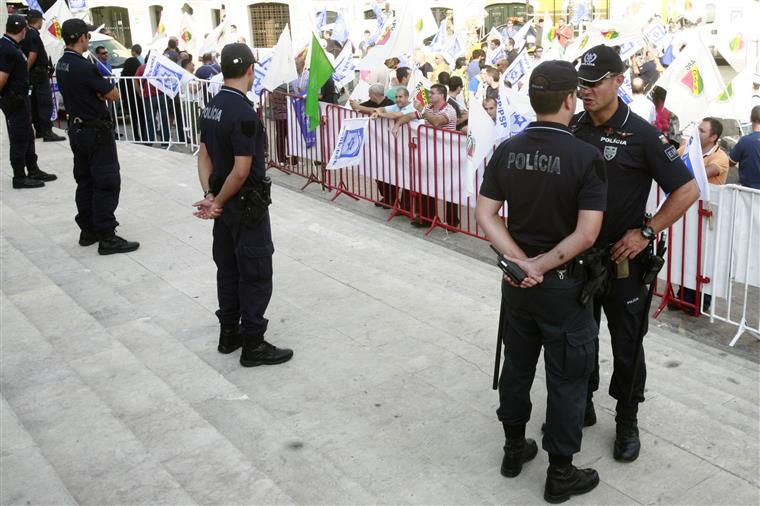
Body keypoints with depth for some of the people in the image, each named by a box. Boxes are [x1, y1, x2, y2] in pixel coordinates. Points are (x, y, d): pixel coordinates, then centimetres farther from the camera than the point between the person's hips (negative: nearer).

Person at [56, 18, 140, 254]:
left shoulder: (62, 65, 6)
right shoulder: (84, 67, -21)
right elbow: (114, 95, -16)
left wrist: (99, 90, 1)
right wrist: (108, 86, 3)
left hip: (76, 129, 9)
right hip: (96, 131, -9)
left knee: (85, 181, 15)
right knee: (107, 183, -5)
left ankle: (88, 231, 22)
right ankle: (107, 237, -5)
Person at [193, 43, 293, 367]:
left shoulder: (212, 107, 5)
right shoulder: (244, 113, -23)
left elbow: (205, 155, 5)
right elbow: (242, 170, -25)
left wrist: (209, 195, -4)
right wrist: (218, 202, -12)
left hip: (226, 204, 9)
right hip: (247, 205, -9)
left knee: (228, 269, 17)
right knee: (256, 276, 0)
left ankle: (229, 334, 27)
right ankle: (253, 346, 8)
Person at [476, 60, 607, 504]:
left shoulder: (506, 151, -3)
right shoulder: (587, 157, -18)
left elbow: (486, 214, -5)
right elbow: (586, 235, -23)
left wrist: (521, 262, -11)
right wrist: (543, 265, -14)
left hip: (516, 280, 5)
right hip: (564, 284, -5)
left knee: (517, 364, 20)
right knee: (567, 378, 9)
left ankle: (514, 449, 37)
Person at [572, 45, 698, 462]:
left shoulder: (641, 135, -13)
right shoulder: (571, 128, 0)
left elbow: (687, 190, -10)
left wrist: (646, 232, -15)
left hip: (622, 258, -4)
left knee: (626, 344, 9)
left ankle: (627, 420, 27)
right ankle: (581, 406, 36)